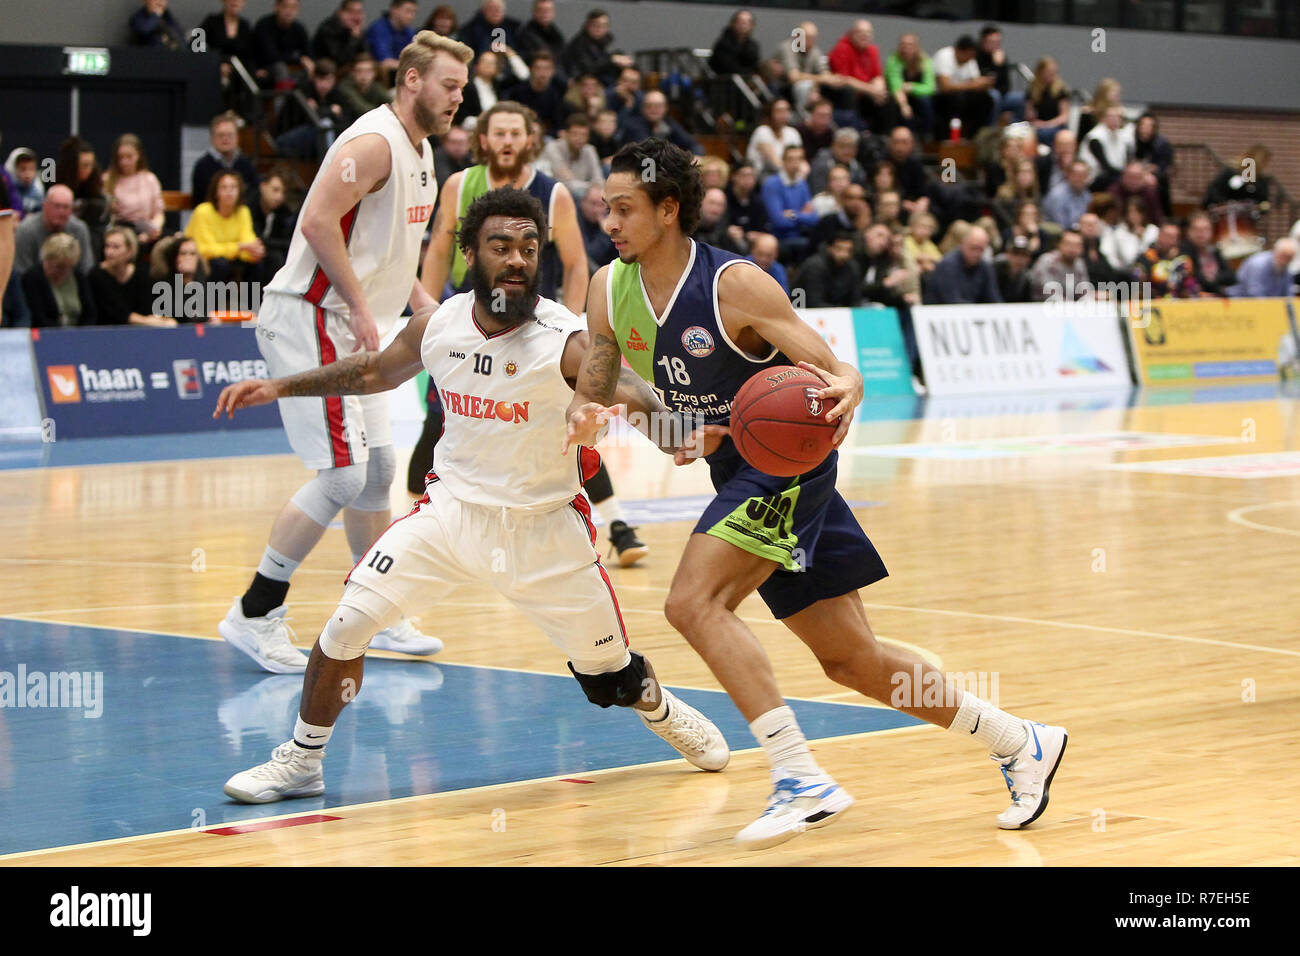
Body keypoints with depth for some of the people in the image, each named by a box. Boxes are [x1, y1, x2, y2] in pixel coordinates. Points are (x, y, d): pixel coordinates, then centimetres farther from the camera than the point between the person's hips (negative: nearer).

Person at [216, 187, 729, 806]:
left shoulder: (567, 343, -21)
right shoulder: (437, 325, -8)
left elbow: (644, 403, -34)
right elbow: (376, 372, 14)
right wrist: (280, 387, 10)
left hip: (543, 527, -2)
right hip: (452, 508, 2)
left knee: (611, 674, 9)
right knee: (348, 624, -12)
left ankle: (661, 711, 45)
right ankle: (300, 762, 7)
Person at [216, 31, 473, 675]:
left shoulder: (420, 152, 15)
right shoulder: (374, 142, -16)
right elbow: (318, 221, -26)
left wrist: (424, 306, 15)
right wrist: (360, 306, -23)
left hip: (349, 328, 10)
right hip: (307, 319, -10)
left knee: (377, 468, 14)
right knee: (342, 472, -15)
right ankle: (255, 614, -7)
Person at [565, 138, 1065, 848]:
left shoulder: (734, 285, -19)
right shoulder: (610, 290, 0)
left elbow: (837, 372, -17)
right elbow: (591, 395, 3)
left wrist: (844, 394, -41)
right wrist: (585, 417, -21)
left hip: (790, 463, -8)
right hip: (738, 475, 8)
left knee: (694, 602, -25)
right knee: (851, 661, 11)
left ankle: (803, 782, -24)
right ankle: (1020, 744, 25)